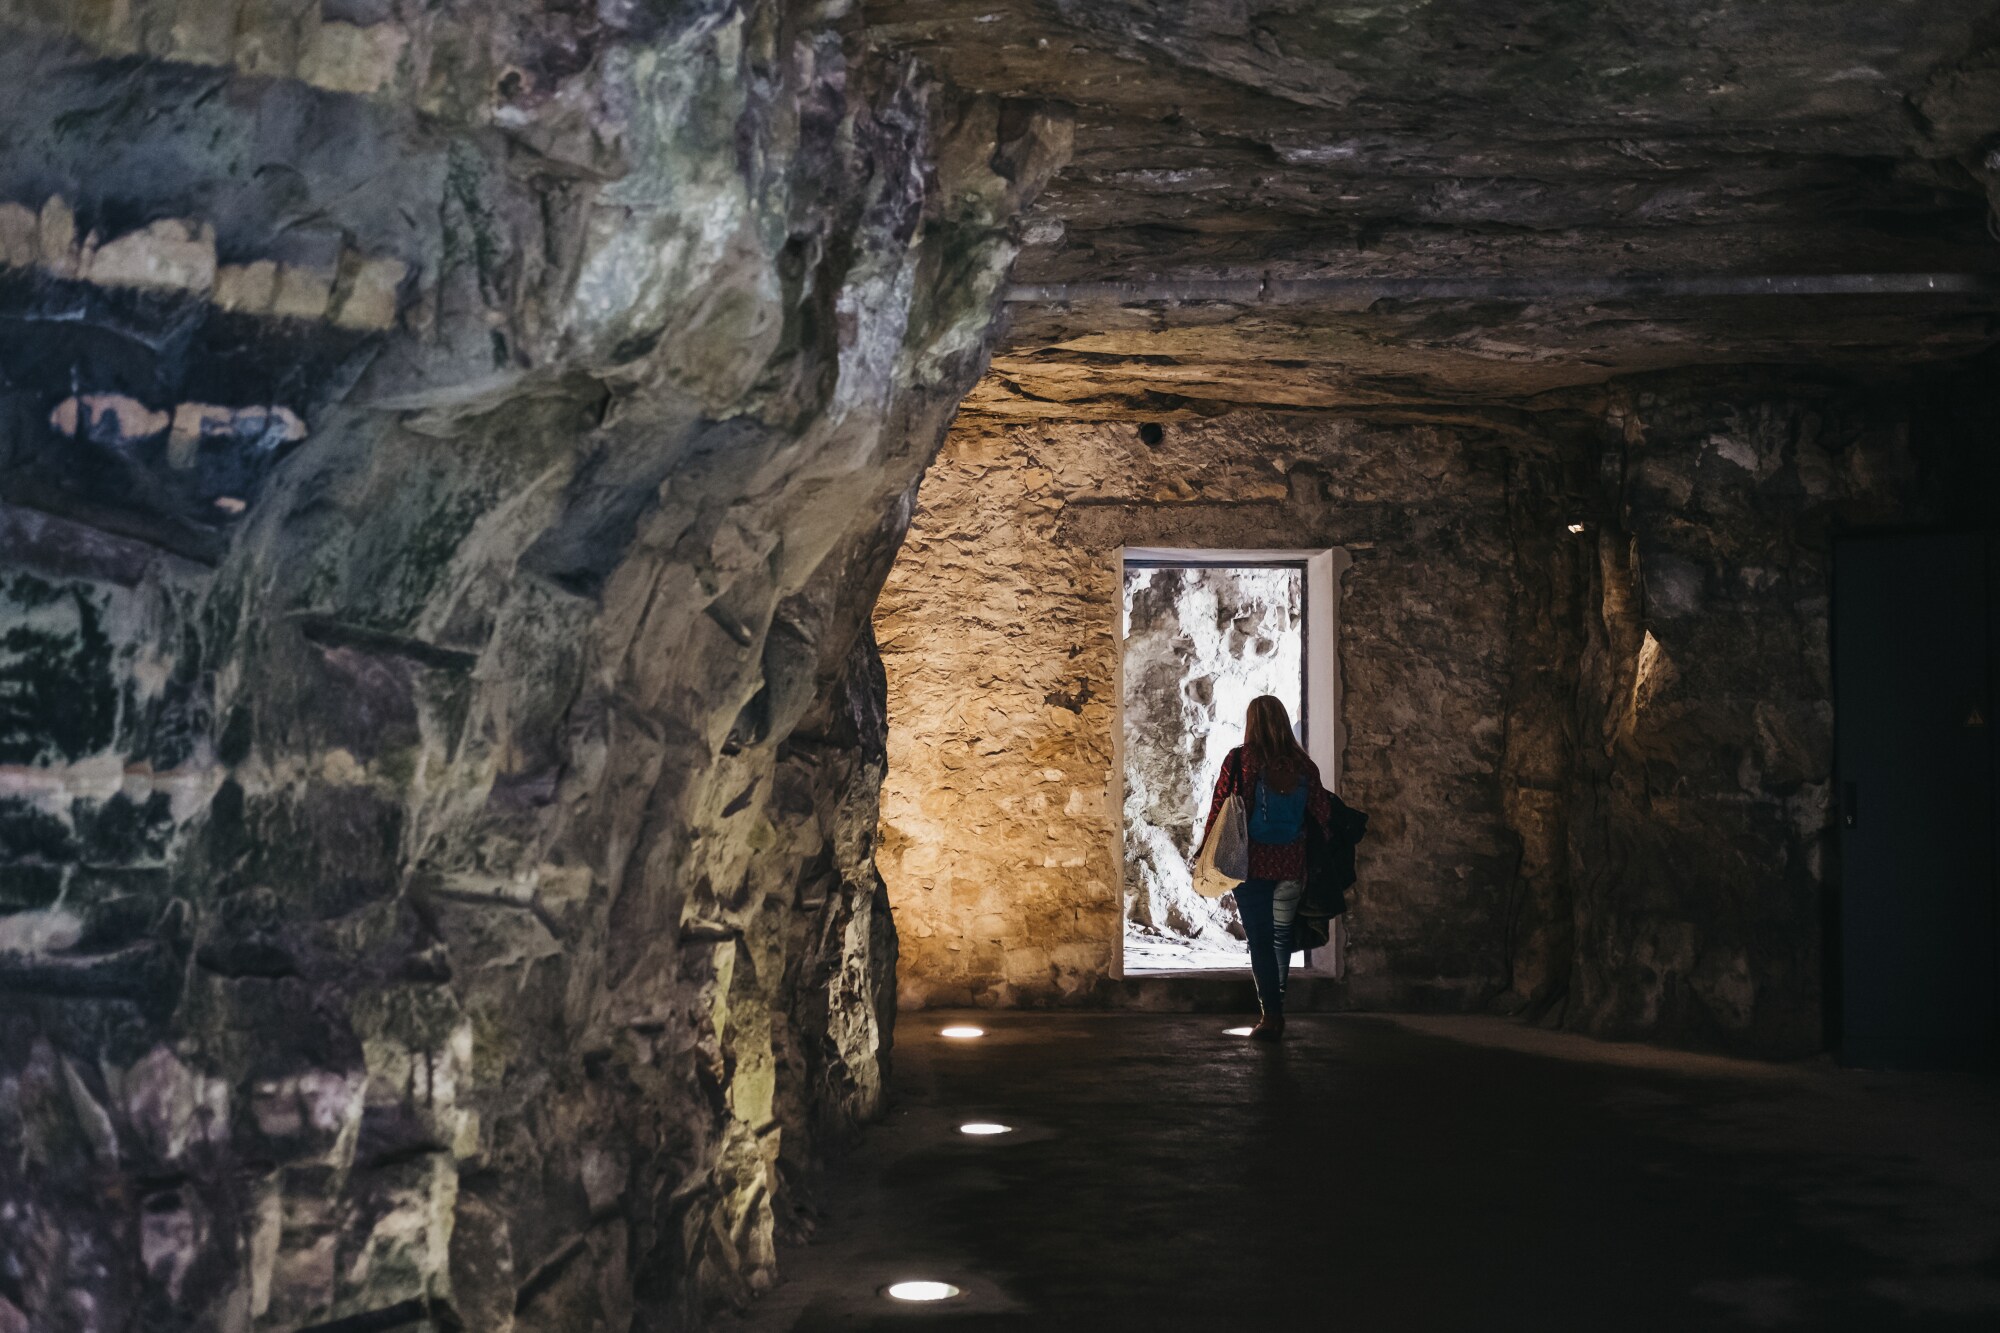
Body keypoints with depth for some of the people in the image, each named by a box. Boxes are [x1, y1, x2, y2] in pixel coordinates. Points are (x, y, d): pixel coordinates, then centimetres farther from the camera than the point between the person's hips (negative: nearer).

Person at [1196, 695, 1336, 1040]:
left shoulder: (1239, 759, -9)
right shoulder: (1303, 764, -2)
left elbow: (1219, 809, -6)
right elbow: (1322, 814, 1)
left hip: (1252, 862, -3)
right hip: (1291, 864, 3)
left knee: (1260, 939, 3)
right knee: (1282, 935, 18)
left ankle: (1271, 1015, -1)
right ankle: (1276, 1009, 27)